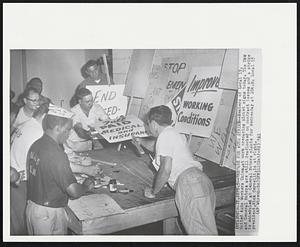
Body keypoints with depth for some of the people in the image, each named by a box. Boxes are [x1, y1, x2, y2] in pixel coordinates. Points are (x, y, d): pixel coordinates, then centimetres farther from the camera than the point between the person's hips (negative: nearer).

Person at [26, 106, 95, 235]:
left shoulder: (35, 145, -1)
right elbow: (74, 192, -28)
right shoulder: (56, 154, -28)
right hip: (48, 213, -8)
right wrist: (86, 186, -6)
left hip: (31, 206, 8)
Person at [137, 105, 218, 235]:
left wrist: (153, 191, 3)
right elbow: (155, 146, 53)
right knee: (207, 228, 10)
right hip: (201, 180, 10)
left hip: (189, 183, -10)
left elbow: (166, 169, -11)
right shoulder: (173, 133, 30)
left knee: (200, 233, -14)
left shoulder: (165, 135, -1)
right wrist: (140, 140, 71)